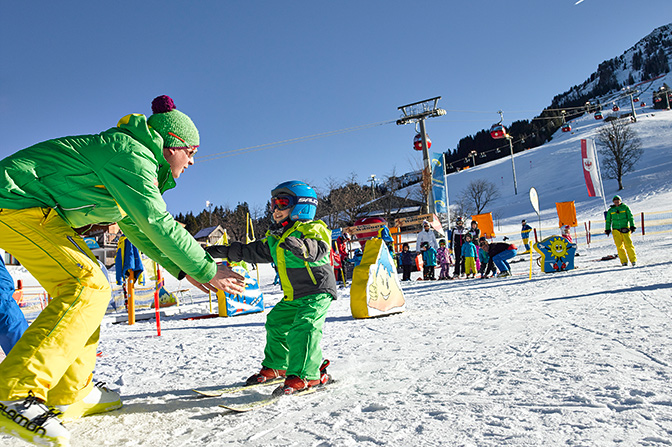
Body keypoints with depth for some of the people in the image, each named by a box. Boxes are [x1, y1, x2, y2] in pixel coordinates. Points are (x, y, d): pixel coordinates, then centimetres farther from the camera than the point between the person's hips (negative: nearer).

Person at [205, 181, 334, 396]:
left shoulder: (311, 229, -12)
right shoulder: (275, 238, 14)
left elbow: (319, 248, -31)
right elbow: (253, 251, 19)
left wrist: (300, 246, -52)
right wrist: (224, 251, 17)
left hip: (318, 291, -9)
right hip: (293, 297, 9)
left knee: (303, 327, -23)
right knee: (276, 323, 15)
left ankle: (304, 374, -20)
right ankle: (275, 366, 32)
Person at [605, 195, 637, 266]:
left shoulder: (625, 207, 6)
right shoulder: (611, 210, 11)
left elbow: (630, 217, 4)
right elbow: (608, 220, 17)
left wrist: (632, 226, -5)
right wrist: (607, 229, 11)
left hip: (625, 228, -2)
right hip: (616, 230, 2)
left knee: (628, 245, -9)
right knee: (619, 246, -2)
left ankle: (633, 260, -1)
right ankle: (624, 261, 3)